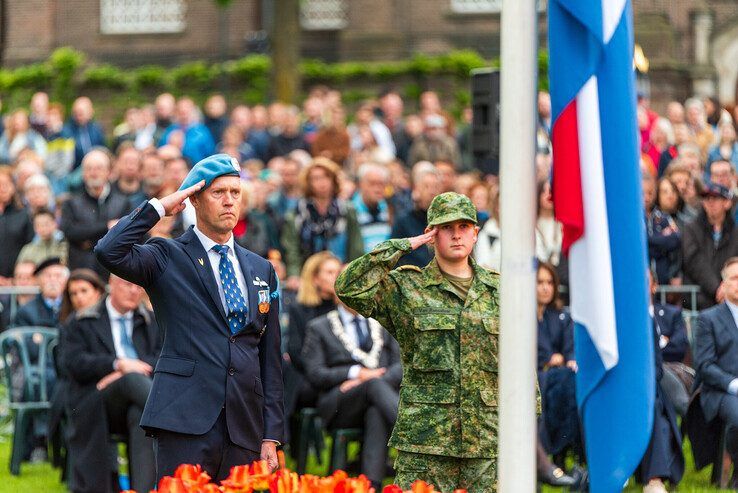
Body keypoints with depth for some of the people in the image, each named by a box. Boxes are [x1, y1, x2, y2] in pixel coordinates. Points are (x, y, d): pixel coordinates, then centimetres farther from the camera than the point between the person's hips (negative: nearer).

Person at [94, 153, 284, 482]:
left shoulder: (261, 269, 18)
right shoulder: (167, 258, 5)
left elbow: (270, 358, 16)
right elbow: (109, 253, -16)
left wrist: (272, 435, 10)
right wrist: (158, 207, -7)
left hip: (245, 428, 4)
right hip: (186, 419, -4)